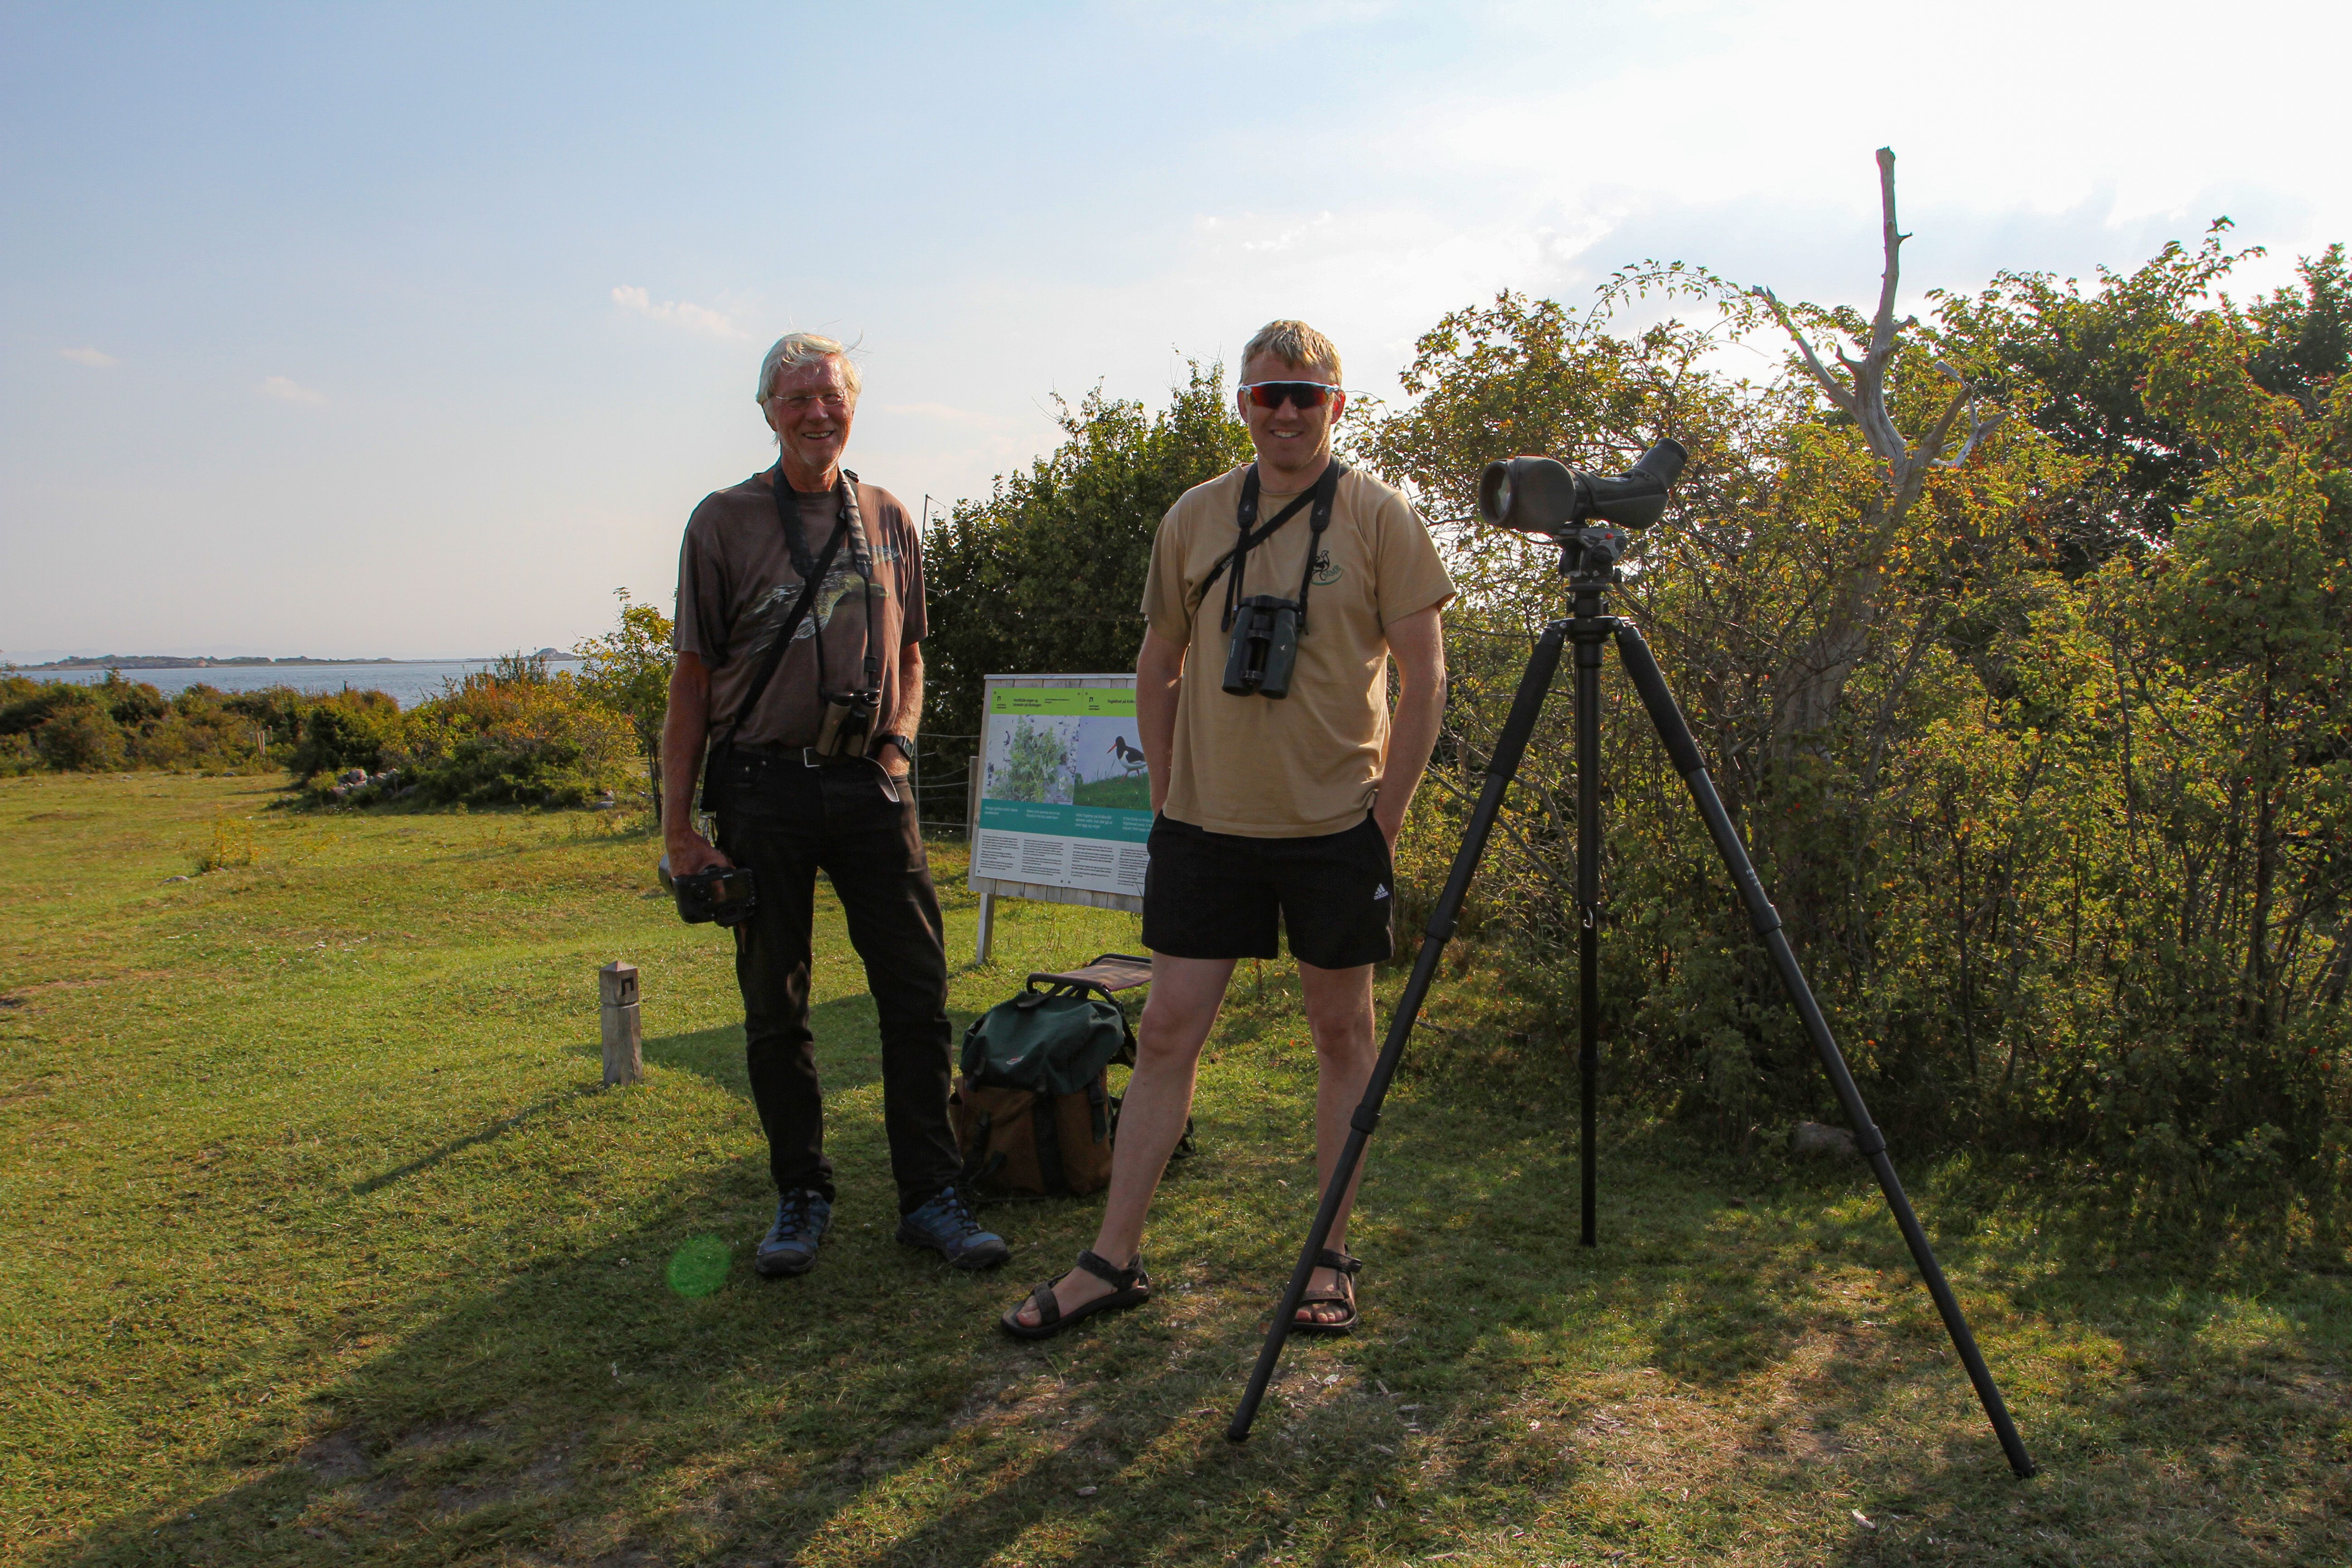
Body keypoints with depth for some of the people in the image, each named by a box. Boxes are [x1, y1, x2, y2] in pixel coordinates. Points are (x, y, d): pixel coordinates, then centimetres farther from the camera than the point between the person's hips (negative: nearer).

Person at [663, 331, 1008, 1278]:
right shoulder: (724, 521, 3)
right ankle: (801, 1198, 20)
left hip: (872, 782, 2)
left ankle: (930, 1197, 9)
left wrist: (899, 740, 2)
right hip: (765, 784, -2)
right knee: (776, 1005, 5)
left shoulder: (887, 520, 12)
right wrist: (678, 817, -3)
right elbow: (694, 675, 2)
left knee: (917, 994, -1)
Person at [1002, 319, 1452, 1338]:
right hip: (1206, 823, 2)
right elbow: (1158, 664, 13)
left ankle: (1333, 1256, 22)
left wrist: (1388, 814, -7)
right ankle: (1114, 1259, 12)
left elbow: (1423, 675, -3)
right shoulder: (1196, 516, 6)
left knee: (1342, 1032, 8)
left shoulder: (1378, 517, -2)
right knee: (1167, 1029, 3)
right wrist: (1168, 793, 7)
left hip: (1336, 825, -2)